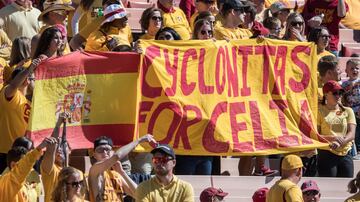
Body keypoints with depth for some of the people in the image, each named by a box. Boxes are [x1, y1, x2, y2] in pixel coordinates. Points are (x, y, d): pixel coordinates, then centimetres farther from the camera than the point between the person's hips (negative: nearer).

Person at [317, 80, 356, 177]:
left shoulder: (347, 111, 12)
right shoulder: (320, 111, 3)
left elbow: (352, 134, 2)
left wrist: (339, 143, -18)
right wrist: (332, 138, -19)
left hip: (345, 154, 3)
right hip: (327, 155, -3)